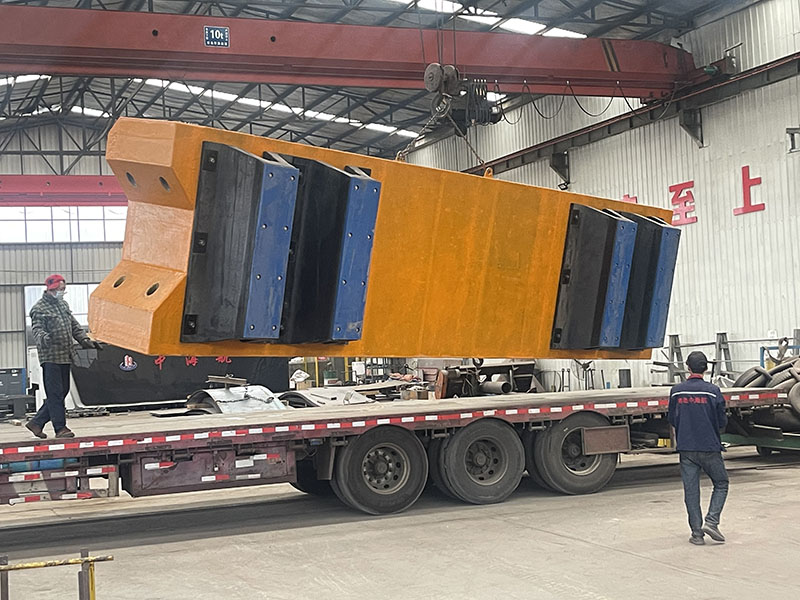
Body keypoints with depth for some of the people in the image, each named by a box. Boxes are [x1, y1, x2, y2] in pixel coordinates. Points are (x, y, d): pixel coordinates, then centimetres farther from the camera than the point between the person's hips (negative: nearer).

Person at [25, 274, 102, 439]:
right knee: (55, 393, -6)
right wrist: (44, 338, -38)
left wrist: (85, 340, 14)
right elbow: (37, 328, -17)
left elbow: (74, 325, 25)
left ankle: (36, 422, 20)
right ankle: (60, 428, -2)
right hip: (51, 357, -8)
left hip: (65, 357, 8)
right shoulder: (39, 308, -6)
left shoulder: (63, 305, 19)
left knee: (63, 392, 10)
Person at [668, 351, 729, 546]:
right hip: (710, 447, -2)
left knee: (691, 490, 7)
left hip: (686, 449, 2)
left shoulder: (676, 391, -1)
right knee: (721, 484, 14)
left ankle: (697, 533, 6)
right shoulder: (712, 391, -9)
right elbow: (722, 422, -4)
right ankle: (711, 521, -1)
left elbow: (672, 420, 7)